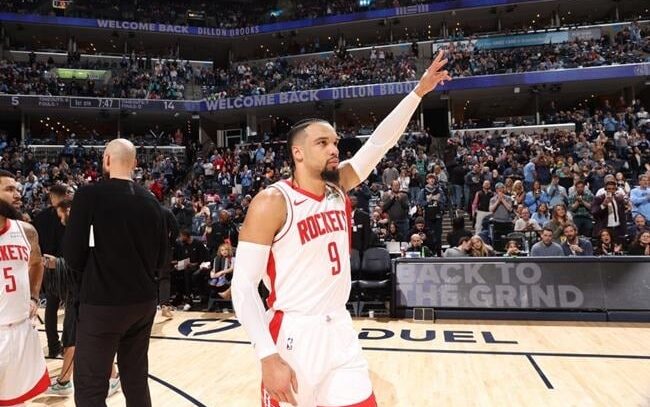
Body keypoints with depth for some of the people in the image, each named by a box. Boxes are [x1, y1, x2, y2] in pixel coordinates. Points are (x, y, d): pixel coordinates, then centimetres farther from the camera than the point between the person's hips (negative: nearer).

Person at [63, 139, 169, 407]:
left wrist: (88, 279, 9)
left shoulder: (90, 195, -11)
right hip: (144, 301, 6)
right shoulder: (151, 201, 4)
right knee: (137, 380, 18)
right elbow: (161, 257, 7)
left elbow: (72, 254, -10)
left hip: (102, 303, -5)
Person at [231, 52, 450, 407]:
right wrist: (268, 356, -22)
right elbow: (243, 286, -16)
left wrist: (418, 92, -4)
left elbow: (380, 141, 4)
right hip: (294, 335, -5)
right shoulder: (272, 202, -15)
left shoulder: (339, 186, 4)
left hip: (339, 330, 6)